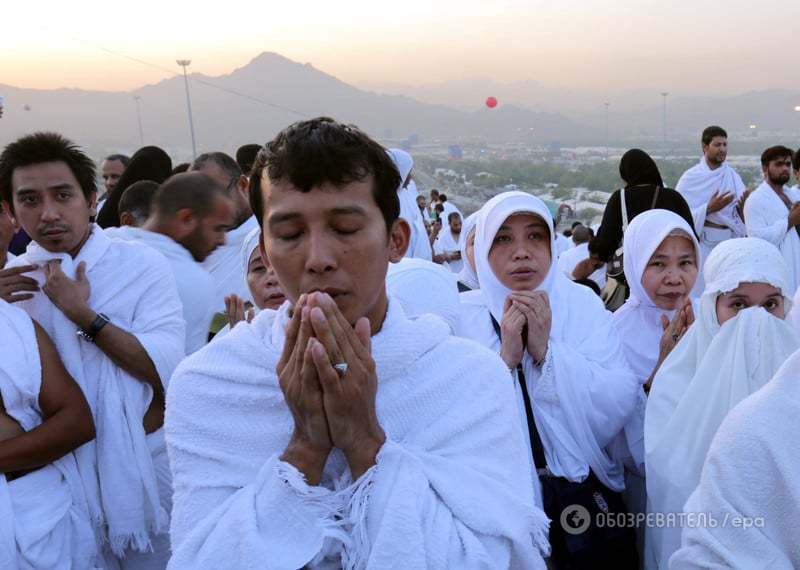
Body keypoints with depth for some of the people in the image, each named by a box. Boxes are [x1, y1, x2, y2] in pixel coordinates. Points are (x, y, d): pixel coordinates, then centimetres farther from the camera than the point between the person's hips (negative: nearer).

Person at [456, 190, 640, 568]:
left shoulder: (582, 303, -2)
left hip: (586, 496, 2)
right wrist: (506, 358, -24)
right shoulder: (462, 315, -6)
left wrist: (547, 350, -21)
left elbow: (620, 410, -13)